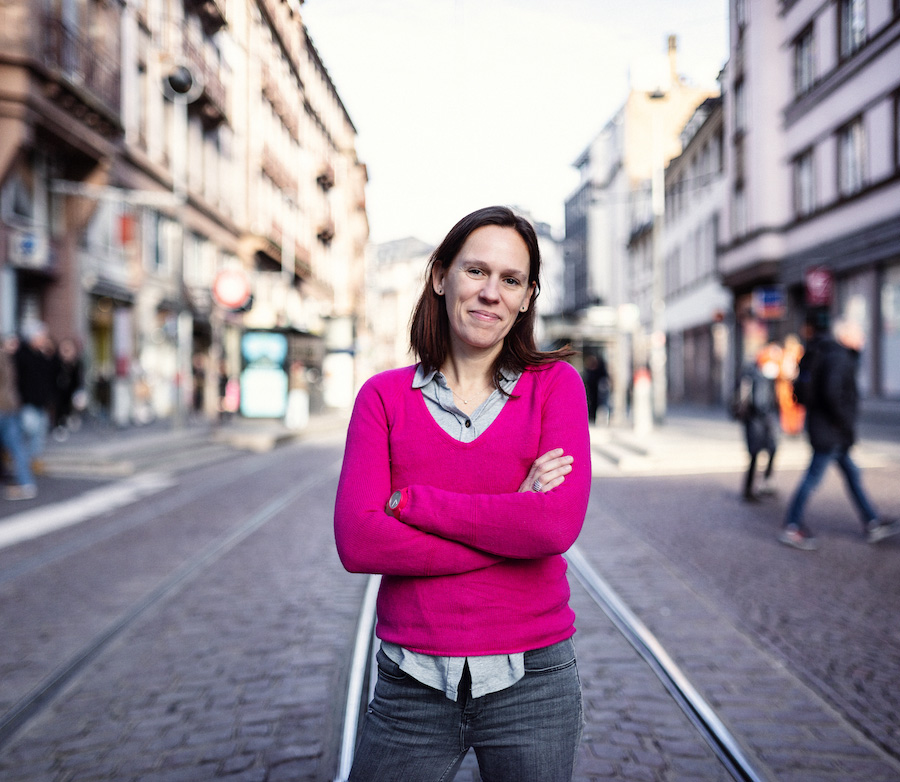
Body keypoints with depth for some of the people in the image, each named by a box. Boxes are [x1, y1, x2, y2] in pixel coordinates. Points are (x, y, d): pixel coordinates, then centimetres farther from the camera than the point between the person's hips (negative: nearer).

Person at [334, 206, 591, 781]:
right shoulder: (385, 396, 1)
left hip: (531, 685, 0)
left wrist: (410, 500, -13)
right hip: (413, 686, 1)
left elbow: (559, 524, -17)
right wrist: (512, 522, -15)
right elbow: (357, 541, -12)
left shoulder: (556, 384, -2)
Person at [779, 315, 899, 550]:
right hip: (830, 433, -10)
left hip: (831, 433, 10)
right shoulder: (839, 358, -17)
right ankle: (792, 529, 5)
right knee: (813, 478, -3)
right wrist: (847, 426, -20)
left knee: (852, 474, 15)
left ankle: (872, 524, 23)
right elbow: (832, 394, -29)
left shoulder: (825, 354, 13)